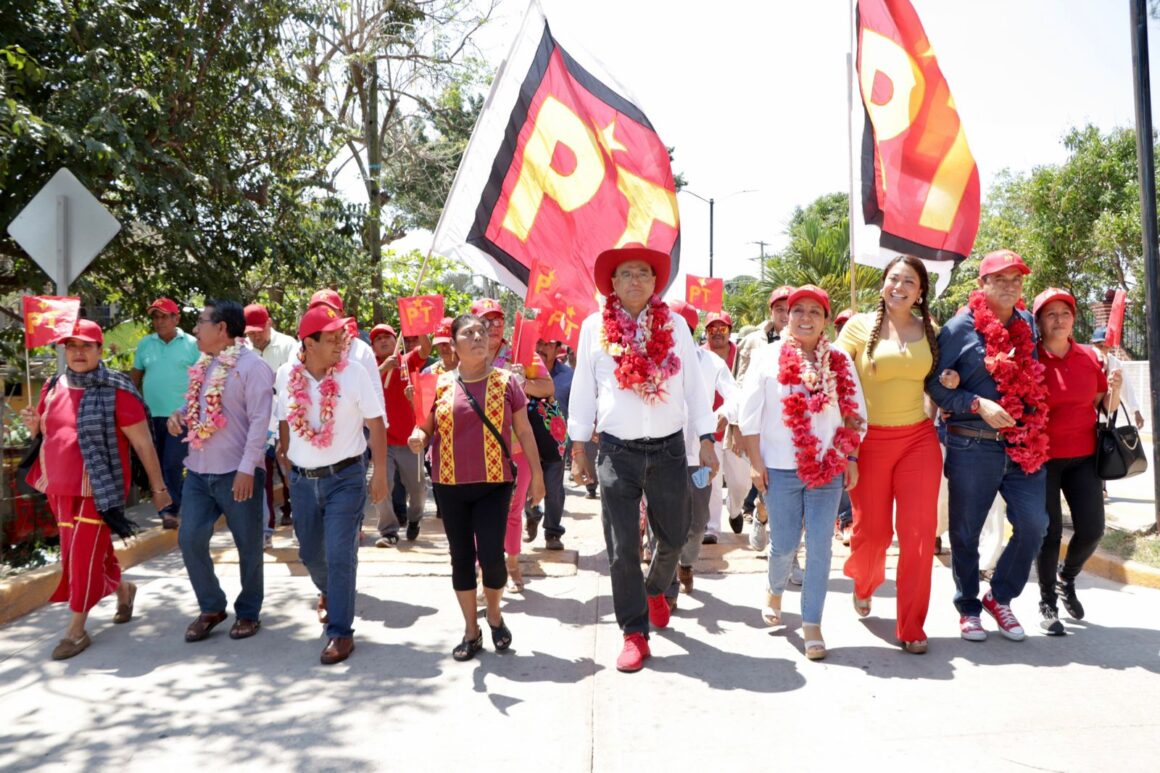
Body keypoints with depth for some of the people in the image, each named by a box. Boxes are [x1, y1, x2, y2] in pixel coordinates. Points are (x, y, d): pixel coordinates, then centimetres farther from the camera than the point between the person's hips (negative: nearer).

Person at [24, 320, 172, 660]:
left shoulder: (116, 392, -12)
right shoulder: (53, 388, 7)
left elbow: (143, 443, -10)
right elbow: (48, 434, 21)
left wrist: (158, 487, -8)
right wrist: (34, 425, -3)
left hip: (98, 489, -6)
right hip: (60, 488, 6)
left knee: (84, 556, -3)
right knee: (96, 551, 17)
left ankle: (76, 629, 10)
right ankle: (123, 589, 43)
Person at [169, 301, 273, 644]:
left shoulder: (251, 365, -12)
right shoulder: (203, 365, 13)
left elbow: (260, 420, -17)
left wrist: (247, 468, -22)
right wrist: (179, 414, 1)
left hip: (236, 474, -7)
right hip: (198, 472, 7)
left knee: (248, 545, 5)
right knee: (190, 539, 4)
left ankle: (248, 612, 21)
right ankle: (212, 607, 21)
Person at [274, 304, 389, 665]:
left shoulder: (354, 374, -12)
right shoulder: (286, 375, -2)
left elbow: (376, 423, -8)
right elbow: (284, 419, 12)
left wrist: (380, 473, -9)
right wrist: (284, 454, 12)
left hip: (345, 477, -4)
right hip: (302, 479, 4)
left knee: (340, 556, -6)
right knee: (310, 552, 18)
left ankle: (340, 632, 6)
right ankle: (329, 592, 49)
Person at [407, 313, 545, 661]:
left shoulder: (505, 381, 0)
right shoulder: (440, 384, 3)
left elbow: (524, 430, 5)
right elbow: (426, 428, 10)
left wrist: (536, 472, 3)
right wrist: (418, 436, -14)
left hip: (494, 483, -2)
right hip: (450, 485, 2)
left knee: (491, 554, -7)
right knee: (461, 557, 9)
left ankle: (494, 614, 24)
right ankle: (471, 630, 25)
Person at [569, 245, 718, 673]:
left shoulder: (675, 325, 4)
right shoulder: (594, 327, 2)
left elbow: (693, 385, 6)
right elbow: (582, 389, 6)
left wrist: (706, 439, 3)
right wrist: (578, 447, 4)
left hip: (669, 448, 1)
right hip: (617, 451, -1)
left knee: (674, 535, 13)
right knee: (622, 548, 1)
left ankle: (655, 589, 44)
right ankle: (634, 634, 13)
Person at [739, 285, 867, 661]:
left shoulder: (840, 361, 6)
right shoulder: (768, 357, 0)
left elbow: (854, 414, 10)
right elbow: (750, 414, -1)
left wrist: (851, 459, 4)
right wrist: (755, 462, -5)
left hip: (828, 467, 2)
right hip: (781, 467, -1)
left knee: (819, 545, 0)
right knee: (784, 544, 5)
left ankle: (812, 625, 10)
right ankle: (775, 591, 38)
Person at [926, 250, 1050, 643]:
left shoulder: (1028, 324, 11)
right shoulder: (960, 327, -5)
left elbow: (1035, 379, 22)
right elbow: (936, 386, -6)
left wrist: (1035, 426, 9)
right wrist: (978, 405, -17)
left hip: (1023, 444, 4)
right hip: (972, 447, -4)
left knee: (1033, 525, 1)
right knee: (966, 533, 6)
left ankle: (1000, 598, 23)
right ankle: (968, 608, 25)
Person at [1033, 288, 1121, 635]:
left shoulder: (1089, 357, 5)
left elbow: (1104, 407, 13)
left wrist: (1115, 389, -6)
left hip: (1083, 456, 4)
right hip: (1042, 458, -3)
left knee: (1092, 529, 1)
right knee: (1049, 532, 0)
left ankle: (1067, 579, 31)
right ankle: (1047, 605, 16)